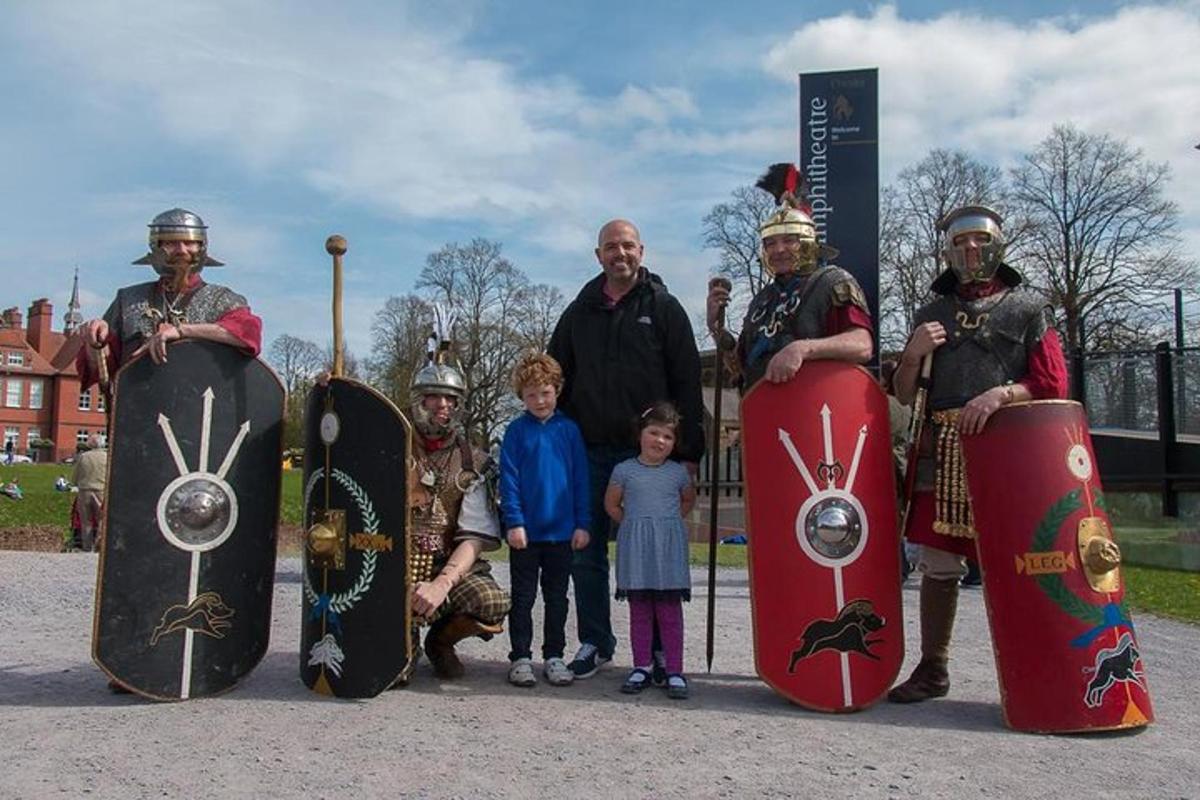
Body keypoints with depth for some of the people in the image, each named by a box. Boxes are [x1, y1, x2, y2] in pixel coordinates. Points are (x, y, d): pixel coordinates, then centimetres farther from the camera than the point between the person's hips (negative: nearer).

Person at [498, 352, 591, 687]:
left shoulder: (569, 430, 3)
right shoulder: (516, 430, -1)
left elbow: (581, 480, 4)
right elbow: (508, 480, -4)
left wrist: (582, 523, -1)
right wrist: (514, 522, -11)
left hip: (562, 531, 2)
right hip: (526, 531, -2)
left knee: (557, 597, 11)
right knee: (523, 597, 7)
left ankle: (554, 657, 21)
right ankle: (520, 658, 16)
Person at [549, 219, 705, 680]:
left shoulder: (663, 307, 3)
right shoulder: (580, 312, 12)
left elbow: (686, 382, -2)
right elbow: (555, 378, 16)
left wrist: (689, 452, -8)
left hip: (648, 453, -3)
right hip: (590, 452, 3)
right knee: (586, 552, 6)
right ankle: (595, 643, 19)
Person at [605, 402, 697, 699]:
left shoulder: (678, 472, 5)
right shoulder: (625, 470, 2)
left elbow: (689, 500, 23)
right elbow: (611, 504, 13)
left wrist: (671, 521, 11)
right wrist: (633, 525, 5)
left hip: (669, 547, 0)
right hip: (635, 547, 0)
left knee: (670, 611, 1)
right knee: (639, 611, 7)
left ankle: (675, 672, 6)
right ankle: (642, 667, 16)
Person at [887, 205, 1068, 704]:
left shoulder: (1027, 308, 9)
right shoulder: (931, 314, 17)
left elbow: (1053, 385, 1)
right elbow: (904, 395, 17)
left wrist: (1001, 393, -16)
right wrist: (914, 354, -1)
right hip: (943, 452, 3)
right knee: (937, 563, 3)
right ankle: (932, 669, 14)